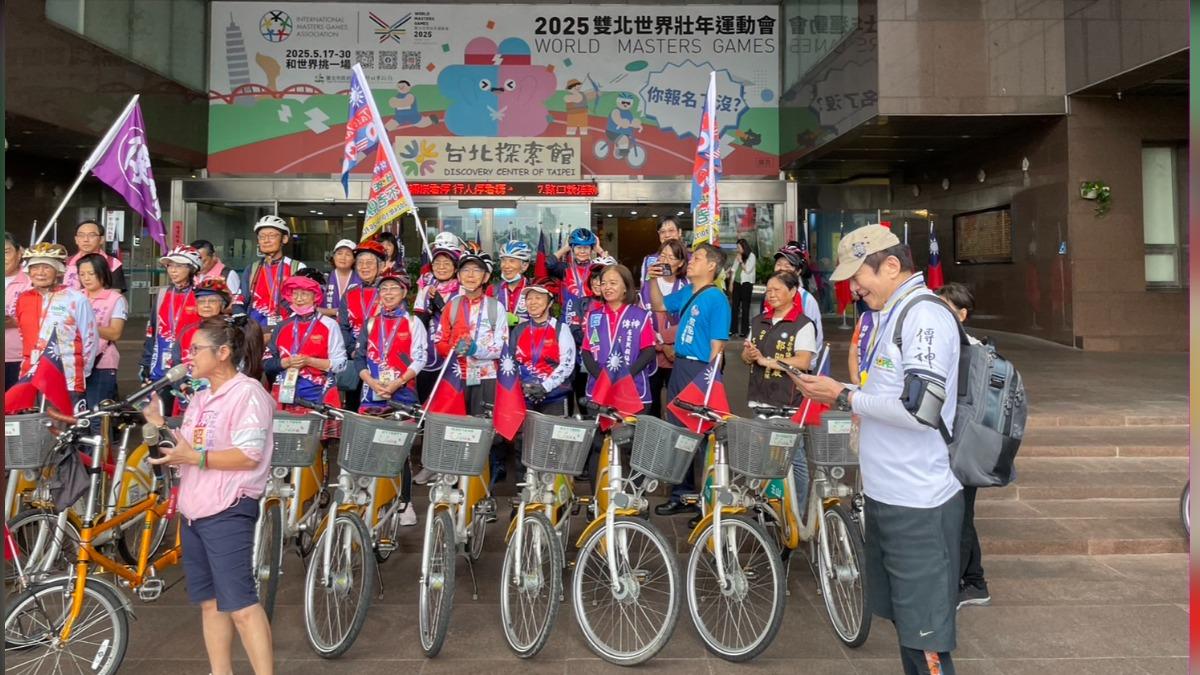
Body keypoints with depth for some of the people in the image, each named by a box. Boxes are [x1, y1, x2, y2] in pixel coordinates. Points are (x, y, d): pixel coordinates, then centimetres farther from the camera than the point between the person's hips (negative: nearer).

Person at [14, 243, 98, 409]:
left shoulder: (76, 299, -5)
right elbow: (24, 336, 24)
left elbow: (90, 339, -1)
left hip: (68, 383, -5)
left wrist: (82, 373, 4)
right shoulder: (23, 299, 10)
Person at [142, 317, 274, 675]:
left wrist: (196, 458, -22)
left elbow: (249, 456, -19)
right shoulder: (200, 398, 17)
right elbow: (188, 450, 19)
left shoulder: (248, 392, -11)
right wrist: (160, 424, 8)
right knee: (209, 602, 13)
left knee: (240, 604, -10)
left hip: (227, 513, -9)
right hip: (193, 511, 9)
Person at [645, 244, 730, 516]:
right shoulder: (686, 293, 10)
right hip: (679, 366, 8)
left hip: (701, 370, -8)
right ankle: (682, 494, 27)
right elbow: (659, 305, 28)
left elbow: (717, 345, -15)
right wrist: (653, 280, 13)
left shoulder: (716, 299, -13)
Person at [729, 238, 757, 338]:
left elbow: (748, 270, -9)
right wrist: (731, 283, 11)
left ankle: (744, 330, -2)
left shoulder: (751, 256, -3)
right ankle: (733, 329, 10)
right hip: (737, 283, 5)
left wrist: (741, 261, -8)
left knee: (745, 308, -4)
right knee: (735, 306, 5)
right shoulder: (738, 256, 12)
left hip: (746, 283, -5)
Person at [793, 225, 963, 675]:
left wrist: (844, 397, -15)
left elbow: (920, 409, -24)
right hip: (886, 497, 10)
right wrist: (840, 395, 6)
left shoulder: (926, 317, -15)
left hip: (919, 507, -10)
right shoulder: (893, 317, 14)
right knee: (903, 623, 20)